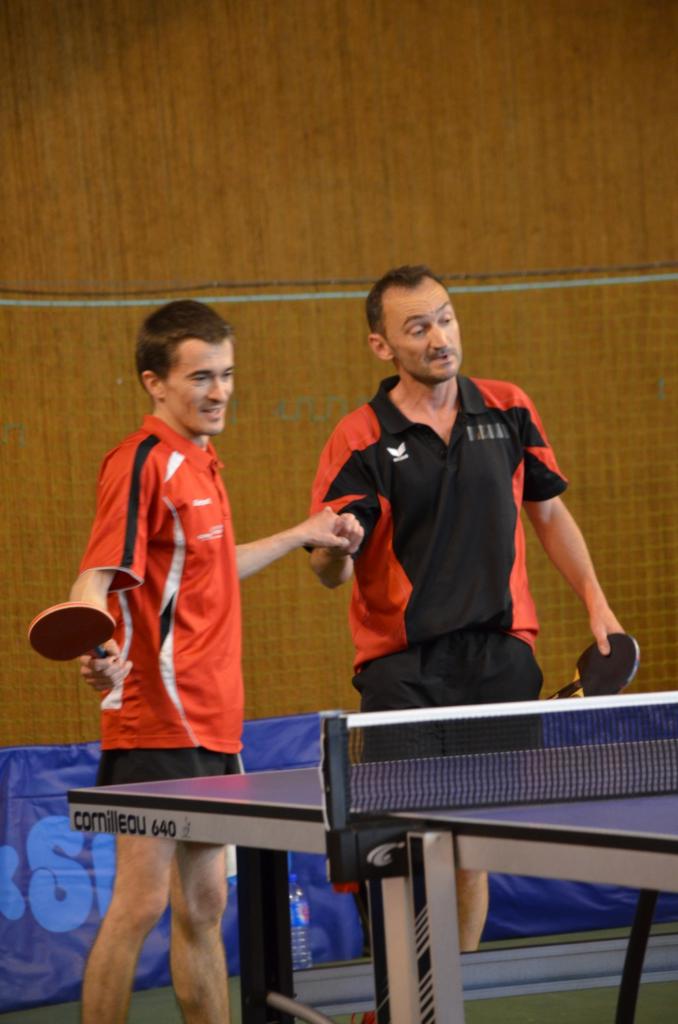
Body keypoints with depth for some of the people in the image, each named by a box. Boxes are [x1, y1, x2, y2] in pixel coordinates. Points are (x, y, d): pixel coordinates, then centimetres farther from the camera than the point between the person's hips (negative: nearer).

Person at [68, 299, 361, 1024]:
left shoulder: (197, 463, 16)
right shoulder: (143, 462, -12)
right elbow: (97, 577, -22)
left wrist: (300, 535, 36)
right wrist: (97, 646, -42)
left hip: (210, 727, 9)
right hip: (156, 726, -9)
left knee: (202, 906, 13)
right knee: (140, 904, -9)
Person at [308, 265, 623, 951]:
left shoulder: (508, 410, 7)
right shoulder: (360, 440, -4)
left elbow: (549, 514, 19)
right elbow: (332, 572, -7)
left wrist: (596, 604, 12)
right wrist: (333, 549, -31)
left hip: (499, 655, 3)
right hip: (401, 663, -3)